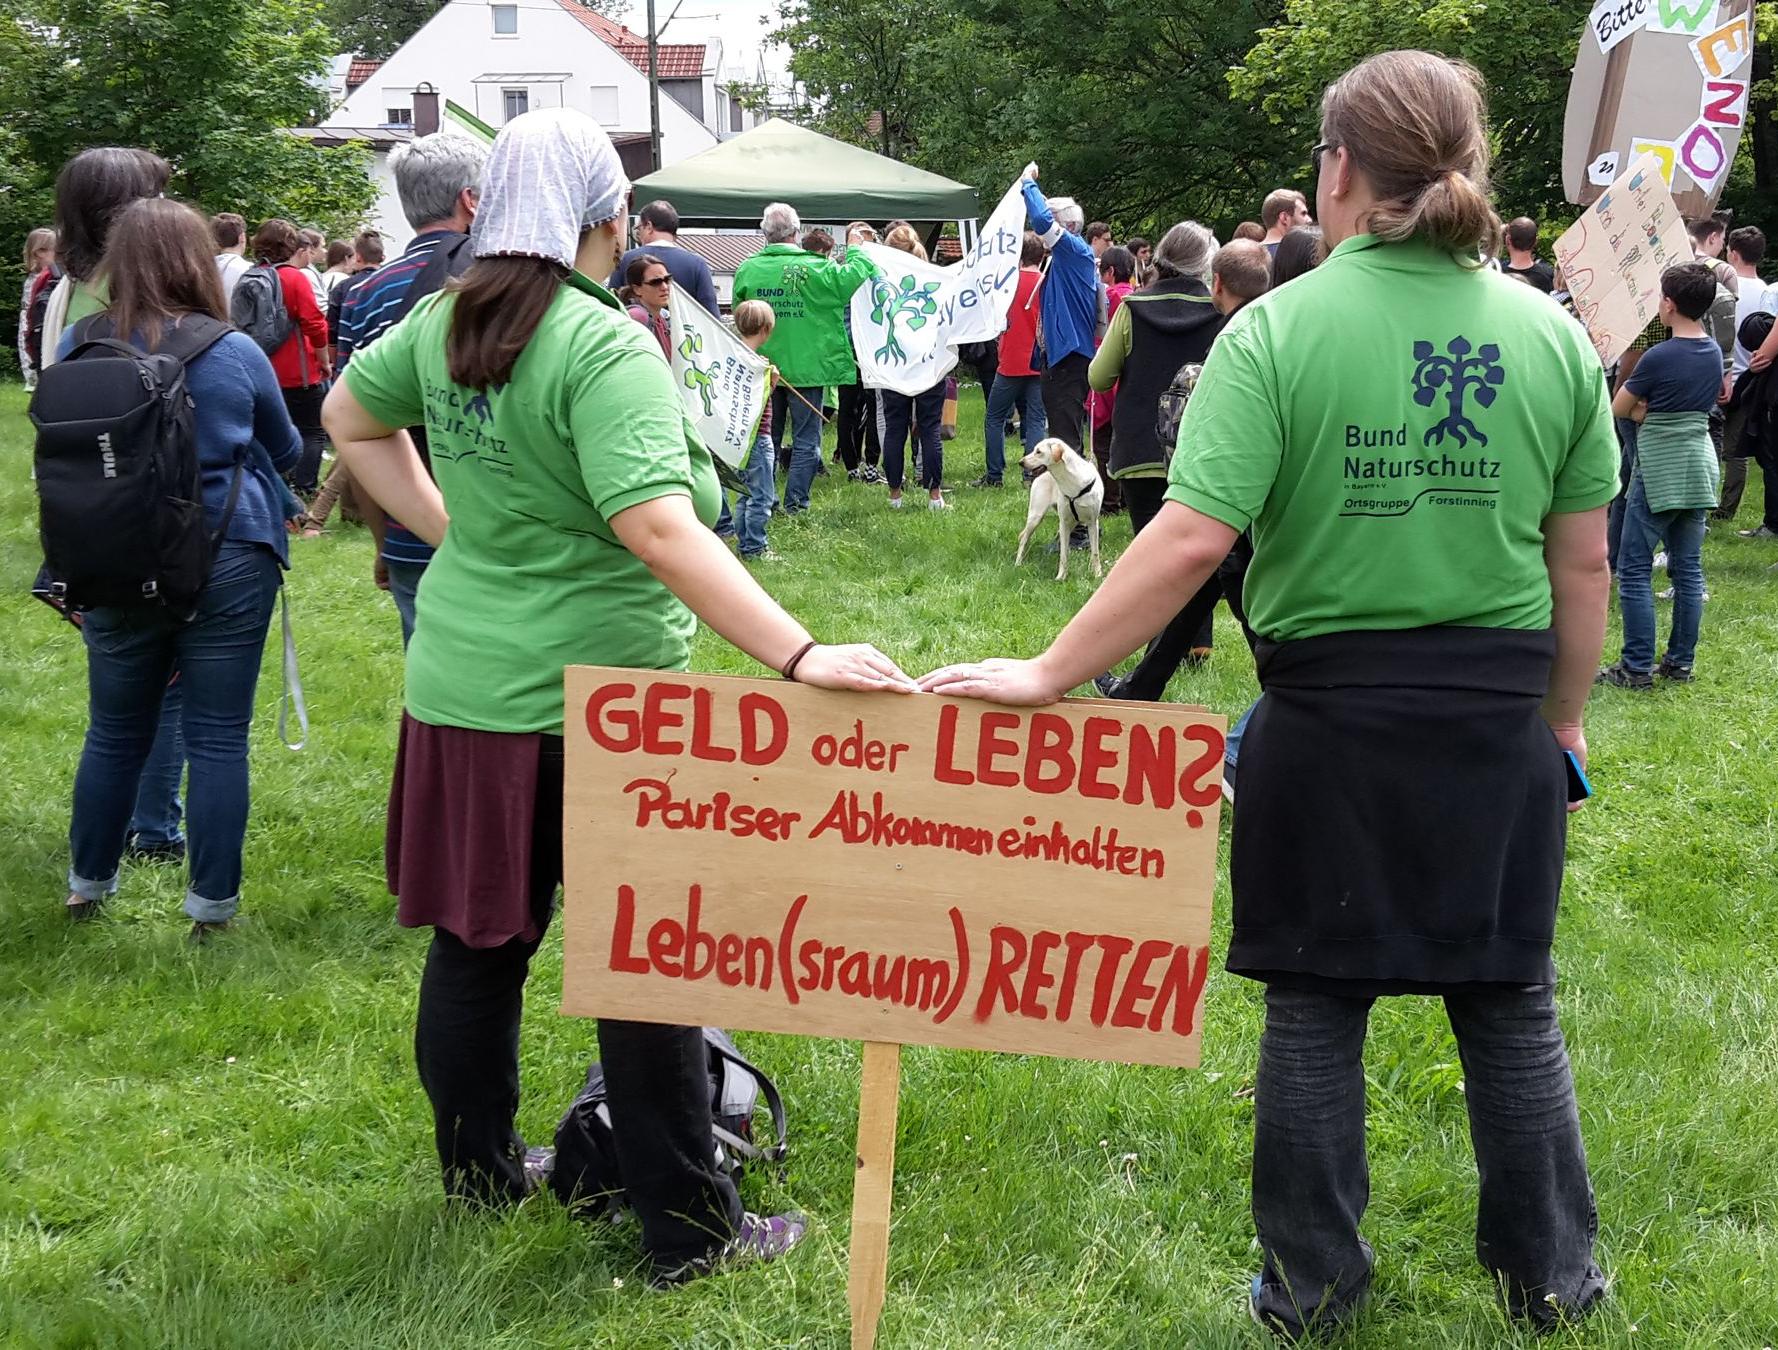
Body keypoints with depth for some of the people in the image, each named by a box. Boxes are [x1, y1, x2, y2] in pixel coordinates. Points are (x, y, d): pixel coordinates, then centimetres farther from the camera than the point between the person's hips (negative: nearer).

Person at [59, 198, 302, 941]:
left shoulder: (77, 346, -1)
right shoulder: (233, 352, -7)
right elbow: (286, 450, 9)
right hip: (227, 563, -3)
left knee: (114, 732, 17)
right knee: (218, 739, 5)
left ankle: (87, 884, 30)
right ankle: (212, 904, 10)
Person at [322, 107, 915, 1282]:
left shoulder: (446, 321, 2)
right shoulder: (604, 347, -20)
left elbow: (350, 416, 20)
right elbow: (657, 526, -32)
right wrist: (799, 655, -35)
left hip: (461, 687, 7)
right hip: (594, 697, -7)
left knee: (479, 933, 20)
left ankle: (479, 1165, 36)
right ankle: (691, 1230, 13)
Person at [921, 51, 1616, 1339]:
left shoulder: (1277, 331, -12)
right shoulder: (1553, 336, -2)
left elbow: (1190, 538, -20)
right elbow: (1583, 565, 2)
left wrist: (1048, 675, -15)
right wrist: (1564, 719, 15)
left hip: (1332, 716, -2)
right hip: (1501, 722, 3)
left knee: (1315, 1003, 12)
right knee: (1511, 997, 16)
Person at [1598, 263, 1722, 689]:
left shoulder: (1659, 357, -17)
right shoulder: (1715, 353, 5)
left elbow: (1618, 409, -7)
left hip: (1658, 473, -7)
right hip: (1699, 467, 7)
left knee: (1634, 570, -1)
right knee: (1688, 569, 11)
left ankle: (1637, 668, -2)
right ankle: (1681, 662, 15)